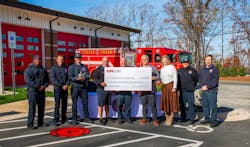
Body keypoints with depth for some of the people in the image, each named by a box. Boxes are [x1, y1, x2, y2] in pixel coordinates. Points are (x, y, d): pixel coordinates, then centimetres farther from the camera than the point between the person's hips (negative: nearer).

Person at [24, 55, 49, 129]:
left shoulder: (43, 69, 14)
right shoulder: (29, 69, -3)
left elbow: (47, 79, 17)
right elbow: (28, 80, -13)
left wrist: (45, 85, -3)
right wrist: (37, 87, -15)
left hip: (42, 90, 6)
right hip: (32, 90, -6)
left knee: (41, 106, 9)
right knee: (32, 107, -9)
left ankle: (40, 122, 18)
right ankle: (30, 124, -5)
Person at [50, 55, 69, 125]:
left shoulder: (65, 68, 11)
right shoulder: (53, 68, -1)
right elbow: (53, 79, -9)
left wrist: (67, 84, -6)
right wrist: (61, 86, -12)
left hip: (65, 88, 4)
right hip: (57, 88, -4)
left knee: (64, 103, 8)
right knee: (57, 103, -9)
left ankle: (63, 118, 18)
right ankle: (56, 119, -4)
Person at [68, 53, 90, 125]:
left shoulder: (84, 67, 13)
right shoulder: (71, 67, 2)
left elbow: (88, 75, 5)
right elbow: (70, 77, -8)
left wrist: (84, 77, -16)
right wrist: (77, 78, -25)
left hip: (83, 87, 3)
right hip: (75, 87, -3)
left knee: (85, 102, 7)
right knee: (74, 103, 0)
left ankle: (86, 117, 19)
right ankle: (74, 119, 8)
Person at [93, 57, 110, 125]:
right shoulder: (98, 69, -2)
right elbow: (95, 78, -9)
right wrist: (100, 83, -24)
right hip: (101, 89, -4)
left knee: (107, 104, 13)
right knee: (101, 104, -4)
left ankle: (107, 118, 24)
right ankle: (100, 118, 6)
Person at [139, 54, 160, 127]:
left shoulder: (153, 68, 9)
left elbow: (158, 77, 4)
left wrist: (153, 78, -15)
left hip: (151, 89, -2)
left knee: (153, 104, -3)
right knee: (144, 104, 5)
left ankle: (155, 119, 4)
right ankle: (144, 118, 15)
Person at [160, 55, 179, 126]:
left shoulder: (172, 67, -4)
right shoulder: (162, 68, 15)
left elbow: (175, 78, -7)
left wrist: (174, 87, -12)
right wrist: (161, 82, 6)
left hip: (171, 85, -6)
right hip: (164, 86, 6)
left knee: (172, 102, -4)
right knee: (165, 102, 5)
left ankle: (170, 119, 0)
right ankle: (167, 118, 15)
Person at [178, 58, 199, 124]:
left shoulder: (192, 70, 3)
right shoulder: (179, 71, 11)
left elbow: (197, 79, 9)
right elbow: (176, 79, 16)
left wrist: (193, 86, 6)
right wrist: (178, 87, 9)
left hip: (190, 91, -3)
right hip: (182, 91, 4)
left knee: (191, 105, -2)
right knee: (182, 105, 10)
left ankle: (191, 119, 4)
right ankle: (183, 118, 20)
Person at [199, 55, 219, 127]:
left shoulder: (214, 69, -2)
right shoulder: (202, 70, 15)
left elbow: (215, 80, -11)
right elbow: (200, 79, 13)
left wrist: (207, 86, -16)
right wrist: (202, 86, -6)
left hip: (212, 91, -6)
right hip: (203, 91, 6)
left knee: (213, 106, -6)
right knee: (205, 106, 11)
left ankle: (214, 121, 1)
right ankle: (207, 119, 23)